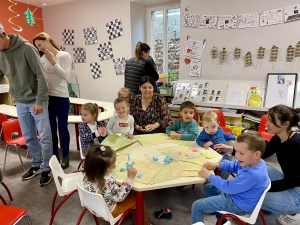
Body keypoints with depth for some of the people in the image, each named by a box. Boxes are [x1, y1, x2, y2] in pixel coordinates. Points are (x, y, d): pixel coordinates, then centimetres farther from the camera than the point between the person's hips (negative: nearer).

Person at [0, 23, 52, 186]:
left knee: (45, 137, 0)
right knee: (29, 137, 13)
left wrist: (39, 101, -19)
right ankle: (36, 165, 30)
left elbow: (41, 76, -17)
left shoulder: (27, 49, -15)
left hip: (36, 101, -6)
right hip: (20, 102, 6)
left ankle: (46, 169, 16)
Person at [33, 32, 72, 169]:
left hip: (61, 97, -5)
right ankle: (55, 157, 26)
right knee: (51, 129, 11)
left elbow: (66, 76, -14)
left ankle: (65, 157, 21)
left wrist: (53, 61, -15)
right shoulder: (42, 59, 10)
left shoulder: (64, 56, -3)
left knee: (62, 128, 4)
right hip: (47, 97, 5)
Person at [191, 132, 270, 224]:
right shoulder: (256, 162, -8)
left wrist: (209, 176, -18)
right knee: (208, 188, 24)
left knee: (197, 206, -9)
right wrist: (217, 164, -1)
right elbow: (235, 166, 11)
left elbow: (229, 187, -27)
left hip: (238, 204, -9)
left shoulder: (252, 174, -37)